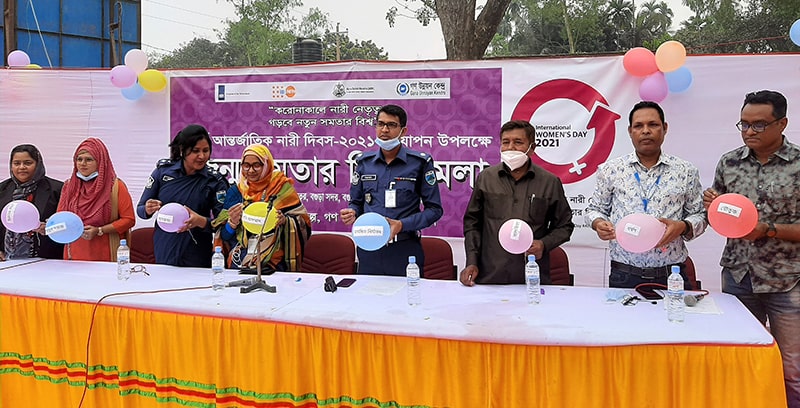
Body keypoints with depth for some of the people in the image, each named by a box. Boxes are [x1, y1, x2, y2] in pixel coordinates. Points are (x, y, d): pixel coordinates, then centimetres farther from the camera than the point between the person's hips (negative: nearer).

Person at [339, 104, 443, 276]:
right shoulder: (364, 162, 8)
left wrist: (402, 225, -17)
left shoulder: (420, 162, -4)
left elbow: (434, 209, -3)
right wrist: (352, 213, -7)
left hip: (405, 250, -3)